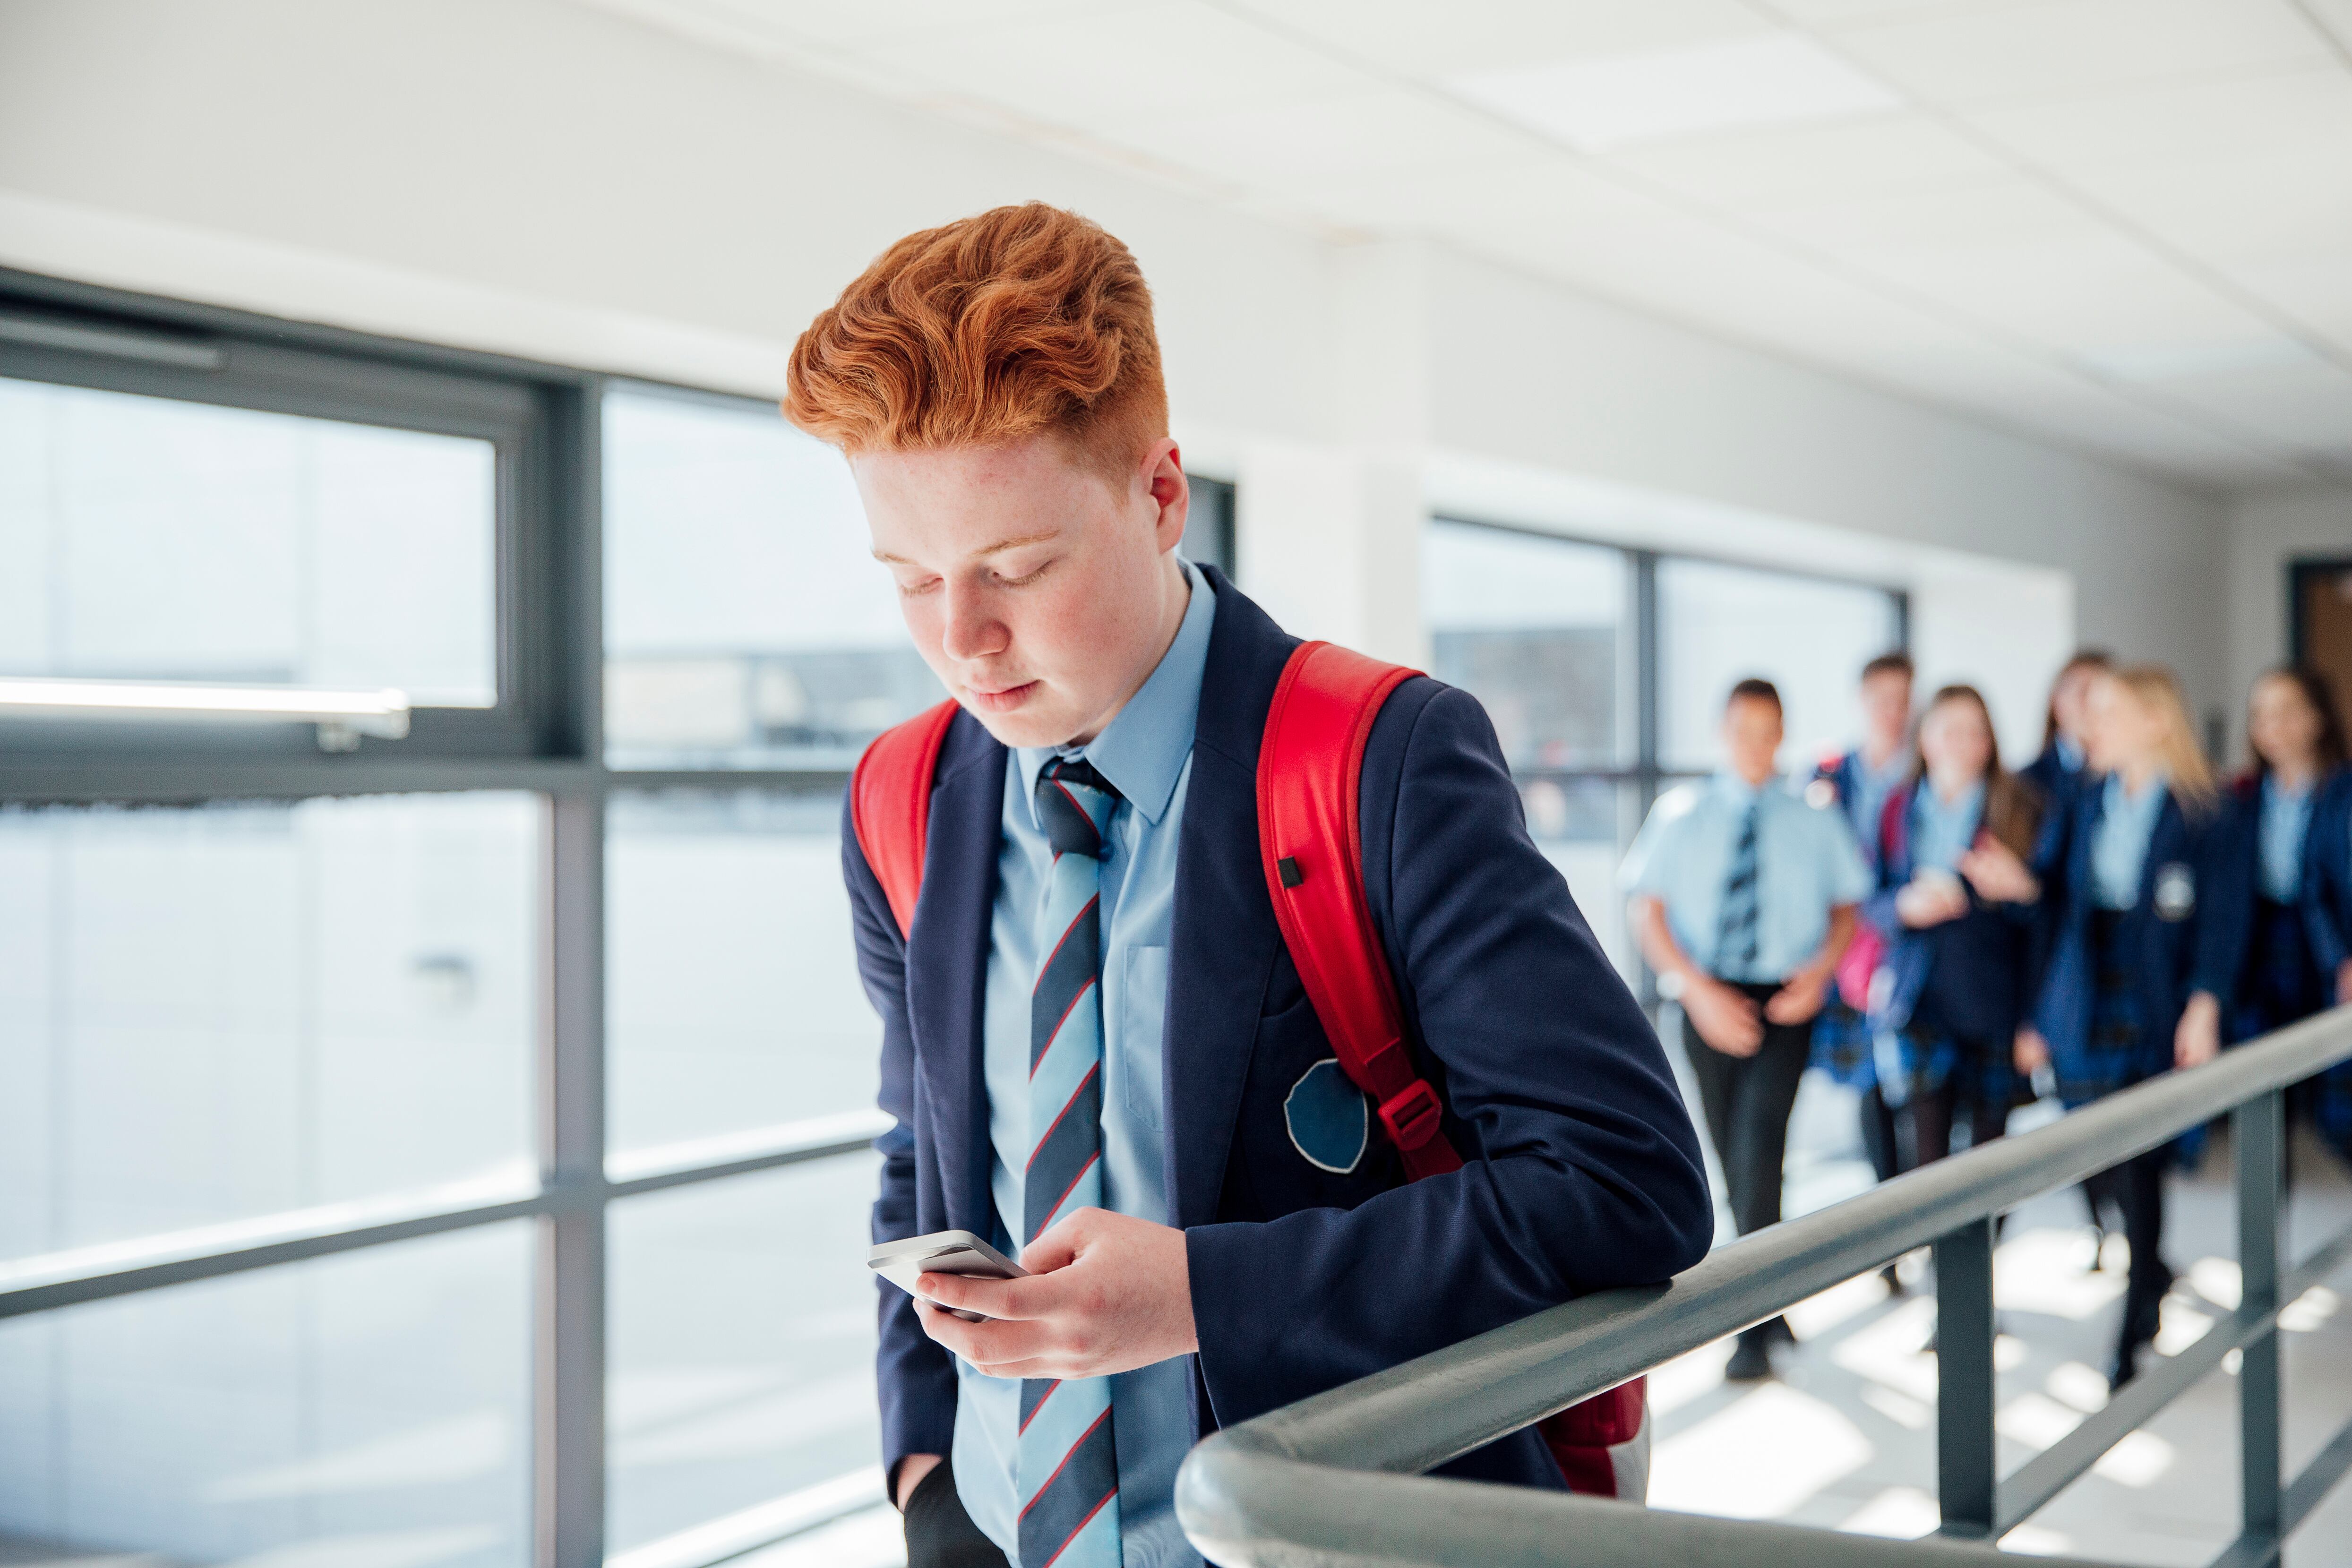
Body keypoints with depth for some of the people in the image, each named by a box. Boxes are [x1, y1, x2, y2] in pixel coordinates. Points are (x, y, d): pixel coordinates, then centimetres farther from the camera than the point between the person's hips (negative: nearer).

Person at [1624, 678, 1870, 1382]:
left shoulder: (1813, 822, 5)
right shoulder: (1682, 814, 3)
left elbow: (1847, 907, 12)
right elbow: (1647, 912, -1)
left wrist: (1821, 969, -8)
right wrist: (1698, 990, -13)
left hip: (1784, 1000, -1)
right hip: (1709, 999, 2)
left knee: (1760, 1142, -17)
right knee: (1732, 1156, 10)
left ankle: (1754, 1327, -14)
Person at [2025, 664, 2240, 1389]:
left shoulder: (2197, 811, -5)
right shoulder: (2089, 799, 8)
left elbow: (2215, 919, -7)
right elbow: (2069, 907, 10)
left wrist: (2203, 1007, -19)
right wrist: (2043, 1016, 8)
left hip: (2154, 1005, -4)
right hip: (2088, 999, 4)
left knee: (2140, 1166, -2)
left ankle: (2132, 1340, 9)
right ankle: (2149, 1275, 34)